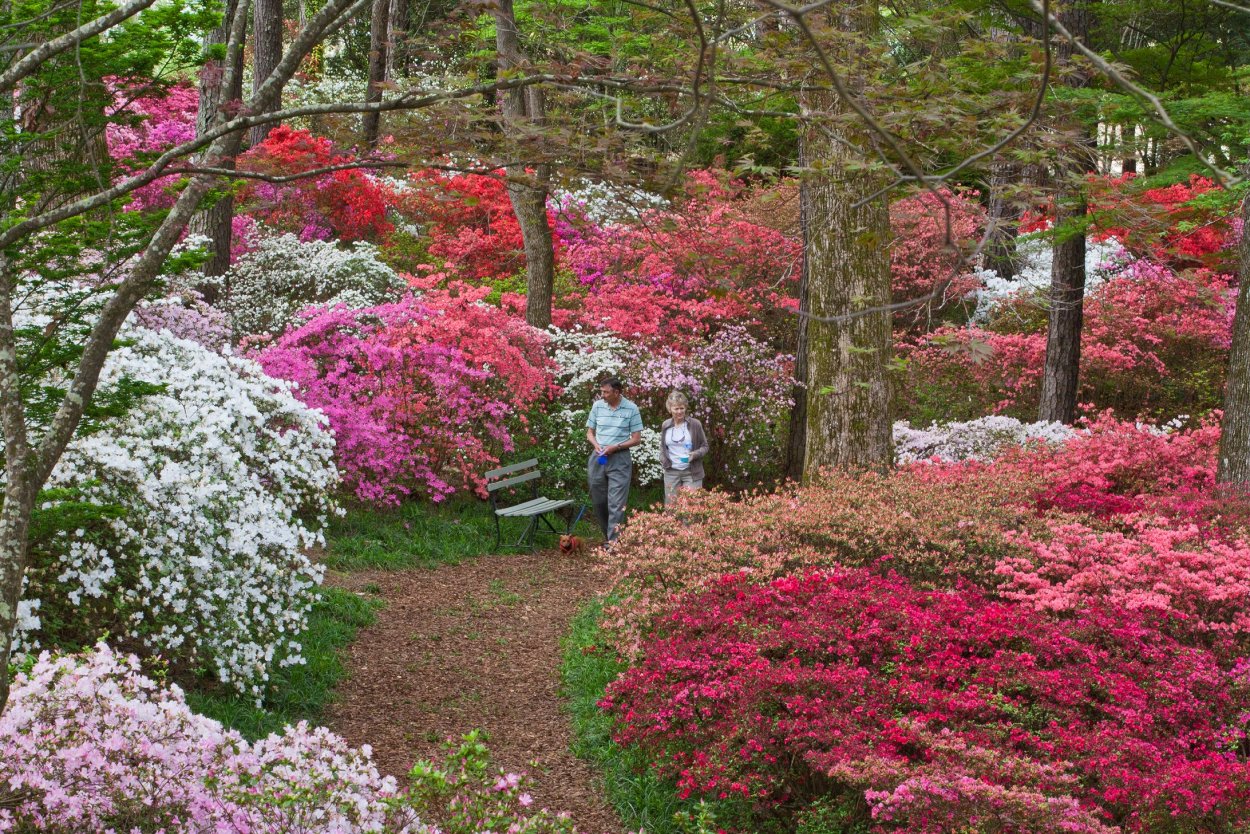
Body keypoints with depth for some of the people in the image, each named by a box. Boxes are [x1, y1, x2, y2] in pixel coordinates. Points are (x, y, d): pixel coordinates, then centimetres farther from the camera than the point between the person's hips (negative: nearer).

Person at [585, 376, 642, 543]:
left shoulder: (631, 409, -6)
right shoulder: (597, 406, 3)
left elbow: (636, 439, -3)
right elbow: (590, 432, 13)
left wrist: (615, 447, -15)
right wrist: (596, 445, -8)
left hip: (619, 459, -4)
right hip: (598, 458, 4)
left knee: (616, 504, -8)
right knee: (598, 502, 10)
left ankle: (613, 542, -9)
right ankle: (607, 534, 27)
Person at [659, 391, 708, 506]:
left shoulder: (695, 424, -3)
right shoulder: (666, 425, 6)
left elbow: (704, 446, 3)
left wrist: (695, 454, -16)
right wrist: (663, 460, 2)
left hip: (691, 472, -3)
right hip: (671, 472, 3)